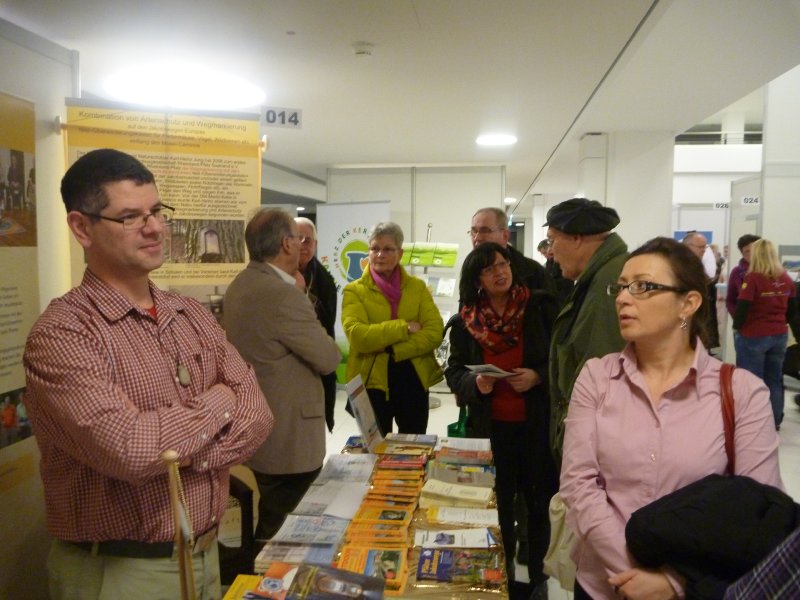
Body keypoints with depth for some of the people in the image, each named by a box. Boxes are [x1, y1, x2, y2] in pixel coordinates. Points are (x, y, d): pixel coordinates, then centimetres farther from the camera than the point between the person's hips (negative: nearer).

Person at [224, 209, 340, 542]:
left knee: (270, 525, 24)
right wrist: (323, 342, 3)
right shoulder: (282, 293, -25)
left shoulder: (239, 286, 7)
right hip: (289, 437, -10)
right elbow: (328, 358, -18)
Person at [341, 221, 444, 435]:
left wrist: (393, 350, -16)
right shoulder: (355, 290, -2)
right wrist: (404, 327, -17)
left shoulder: (417, 287, 6)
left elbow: (435, 332, -6)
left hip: (413, 381, 3)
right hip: (371, 383, -2)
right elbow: (357, 335, -17)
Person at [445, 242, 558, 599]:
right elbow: (454, 372, 5)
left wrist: (538, 376, -19)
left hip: (537, 423, -1)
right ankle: (502, 571, 32)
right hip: (489, 426, 2)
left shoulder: (540, 307, -7)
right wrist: (474, 383, -16)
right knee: (498, 501, 12)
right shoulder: (465, 322, 0)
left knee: (538, 500, 10)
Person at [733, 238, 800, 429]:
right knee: (775, 380, 16)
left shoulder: (752, 278, -16)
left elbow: (742, 307, -17)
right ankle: (774, 421, 25)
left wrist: (736, 326, 0)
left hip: (753, 336, -6)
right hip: (779, 336, 6)